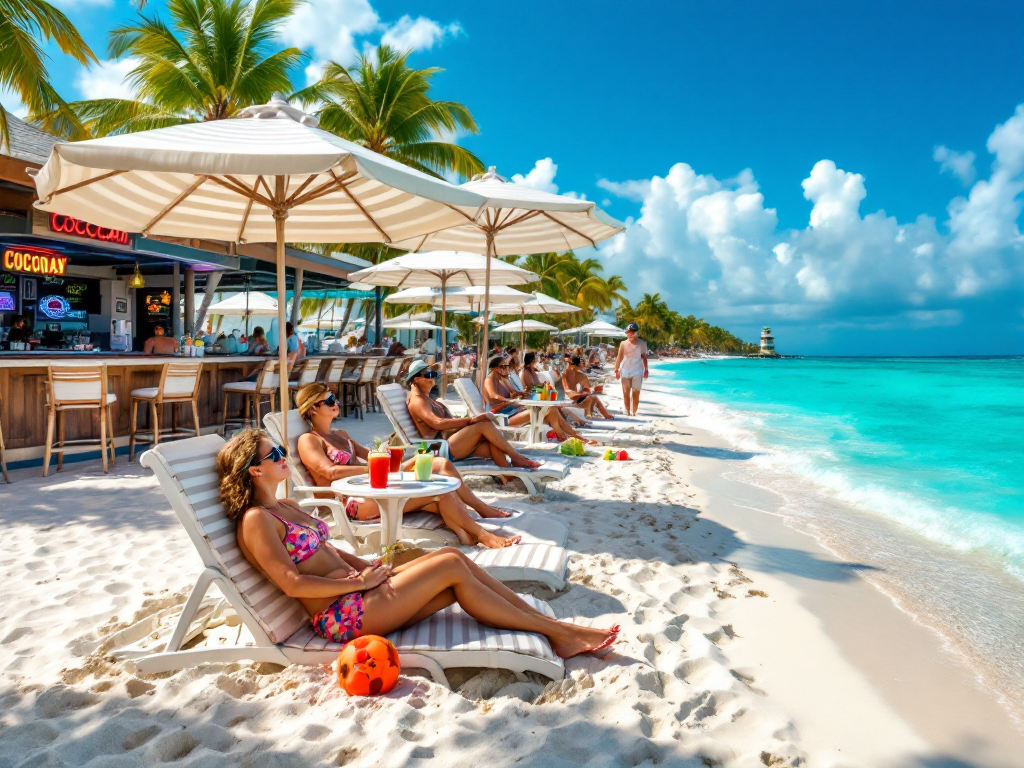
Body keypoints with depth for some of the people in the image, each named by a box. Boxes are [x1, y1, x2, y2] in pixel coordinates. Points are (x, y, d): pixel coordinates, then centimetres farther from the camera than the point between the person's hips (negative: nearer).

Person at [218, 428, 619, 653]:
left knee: (454, 559, -8)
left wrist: (364, 565, 7)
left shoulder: (285, 506, 17)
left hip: (358, 591, 9)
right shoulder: (256, 520, -11)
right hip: (342, 615, -9)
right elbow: (293, 583, -19)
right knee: (453, 566, -15)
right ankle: (558, 633, -7)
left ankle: (551, 624, -5)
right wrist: (358, 581, -15)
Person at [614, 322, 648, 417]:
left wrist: (646, 370, 6)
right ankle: (627, 411, 9)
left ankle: (634, 412, 10)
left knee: (636, 393, 2)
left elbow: (644, 357, 6)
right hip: (625, 370, 0)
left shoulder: (642, 343, -1)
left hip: (637, 371, 0)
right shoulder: (623, 344, -2)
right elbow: (619, 357, 1)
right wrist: (616, 370, -1)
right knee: (626, 392, 1)